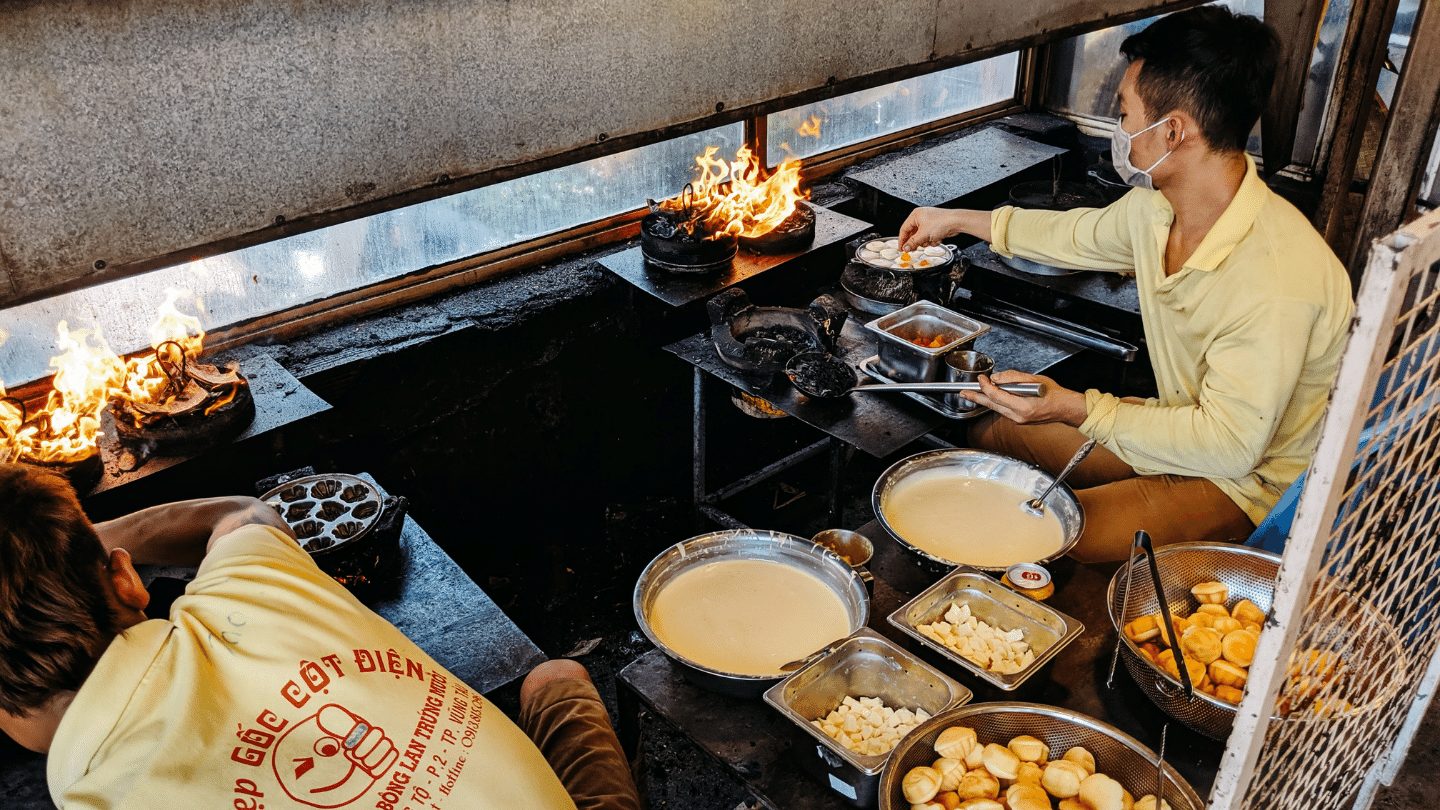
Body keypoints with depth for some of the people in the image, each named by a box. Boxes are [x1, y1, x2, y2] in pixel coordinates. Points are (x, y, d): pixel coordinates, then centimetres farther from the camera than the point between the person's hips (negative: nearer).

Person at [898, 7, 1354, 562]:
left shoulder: (1276, 279, -34)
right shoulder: (1156, 207, -8)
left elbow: (1229, 444, -29)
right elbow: (1083, 234, 15)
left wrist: (1075, 408, -30)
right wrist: (958, 220, 22)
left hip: (1250, 481, -8)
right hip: (1187, 425, 8)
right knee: (989, 438, 7)